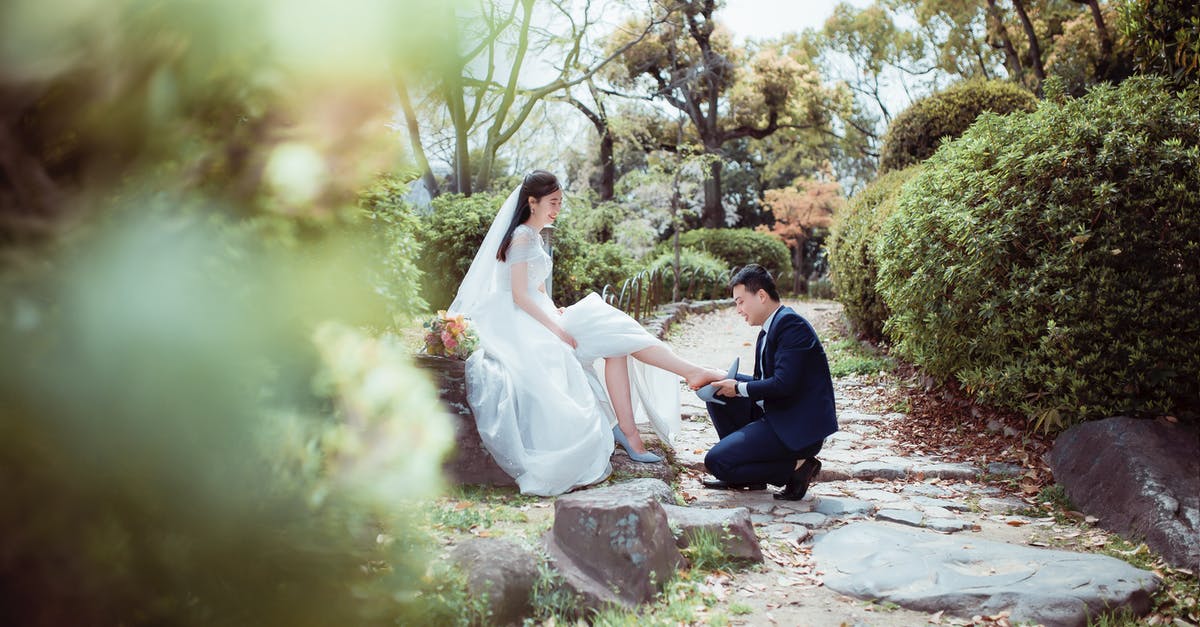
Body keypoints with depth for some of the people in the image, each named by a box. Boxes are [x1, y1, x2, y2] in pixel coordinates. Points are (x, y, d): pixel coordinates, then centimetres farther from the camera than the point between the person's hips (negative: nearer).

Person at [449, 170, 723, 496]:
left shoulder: (533, 237, 19)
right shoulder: (522, 237, -11)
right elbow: (519, 295, -18)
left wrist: (554, 311, 6)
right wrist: (555, 328, -20)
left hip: (538, 319, 9)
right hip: (522, 324, -9)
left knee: (615, 345, -7)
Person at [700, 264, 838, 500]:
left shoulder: (791, 324, -16)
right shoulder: (769, 330, 15)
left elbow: (784, 385, -25)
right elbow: (763, 381, 18)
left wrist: (739, 388, -12)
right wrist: (725, 379, 2)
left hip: (800, 427, -10)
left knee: (716, 462, -14)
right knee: (718, 395, 12)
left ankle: (796, 466, -5)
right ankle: (742, 474, 13)